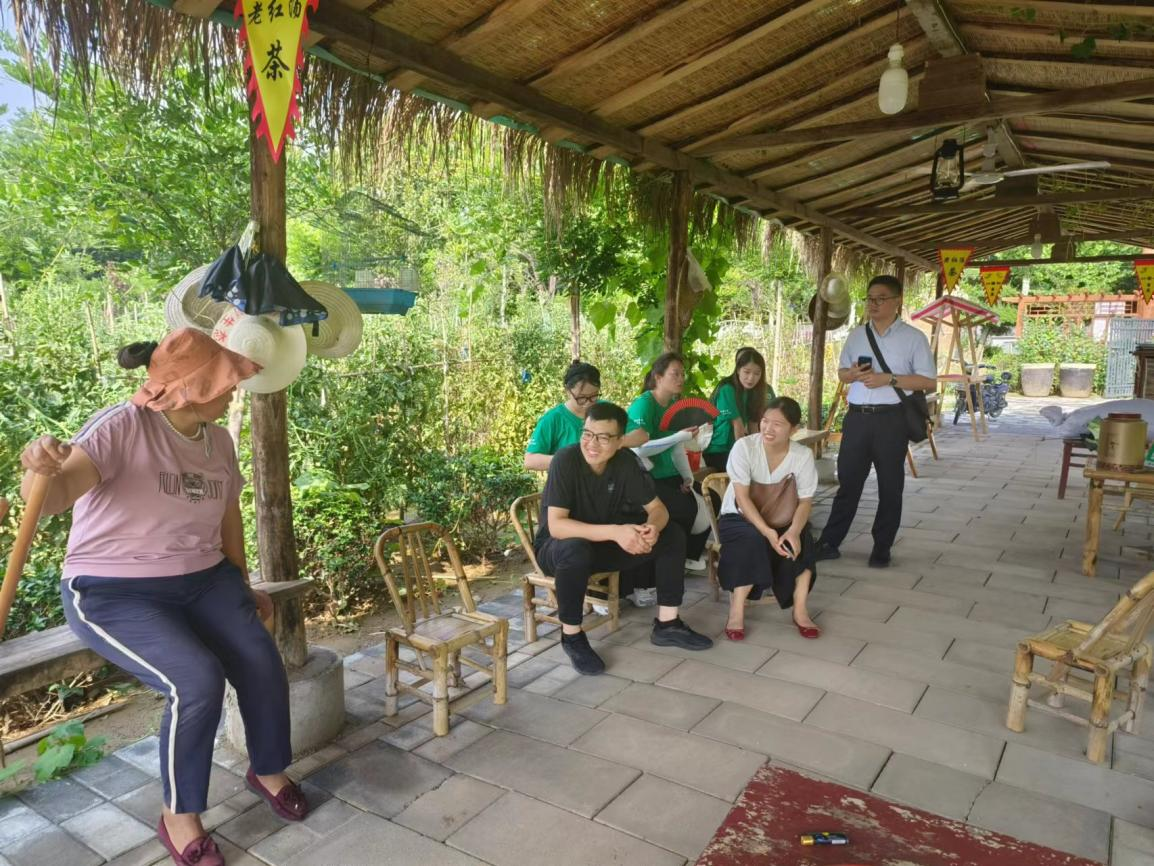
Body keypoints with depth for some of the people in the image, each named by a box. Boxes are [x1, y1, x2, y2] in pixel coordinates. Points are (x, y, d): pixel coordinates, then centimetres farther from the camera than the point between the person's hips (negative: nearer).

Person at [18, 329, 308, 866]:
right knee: (197, 681, -26)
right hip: (114, 593, -5)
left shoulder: (219, 442, 2)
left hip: (202, 580, 6)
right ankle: (179, 816, 0)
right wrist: (41, 469, -56)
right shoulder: (121, 428, -18)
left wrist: (244, 588, 21)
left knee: (262, 664, -13)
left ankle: (268, 770, 17)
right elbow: (51, 498, -31)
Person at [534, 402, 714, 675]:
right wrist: (614, 532, -43)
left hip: (604, 543, 5)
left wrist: (653, 527, -31)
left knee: (673, 535, -8)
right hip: (558, 547, -5)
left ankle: (666, 624, 2)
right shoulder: (565, 460, -25)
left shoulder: (626, 461, -11)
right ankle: (571, 637, -17)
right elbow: (555, 525, -33)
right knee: (575, 550, -40)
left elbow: (658, 508, -6)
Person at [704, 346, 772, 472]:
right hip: (716, 451, -7)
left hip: (735, 449, 7)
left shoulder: (752, 390, 5)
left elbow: (753, 424, 2)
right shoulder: (727, 389, -19)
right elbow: (737, 425, -17)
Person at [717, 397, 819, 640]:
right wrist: (766, 531, -34)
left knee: (801, 541, -28)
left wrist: (793, 530, -32)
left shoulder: (803, 455, -10)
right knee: (752, 541, -35)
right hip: (739, 517, -3)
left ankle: (800, 610, -15)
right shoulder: (744, 446, -19)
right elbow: (742, 497, -22)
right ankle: (736, 612, -23)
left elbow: (805, 501, -11)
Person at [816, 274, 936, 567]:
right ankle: (829, 543, 11)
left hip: (892, 420, -3)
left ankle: (881, 549, 17)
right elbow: (841, 372, 19)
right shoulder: (856, 335, 12)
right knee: (848, 482, 6)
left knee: (890, 487, 7)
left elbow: (929, 382, -5)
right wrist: (853, 374, -5)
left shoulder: (913, 337, -1)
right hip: (856, 417, 3)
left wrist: (889, 379, -16)